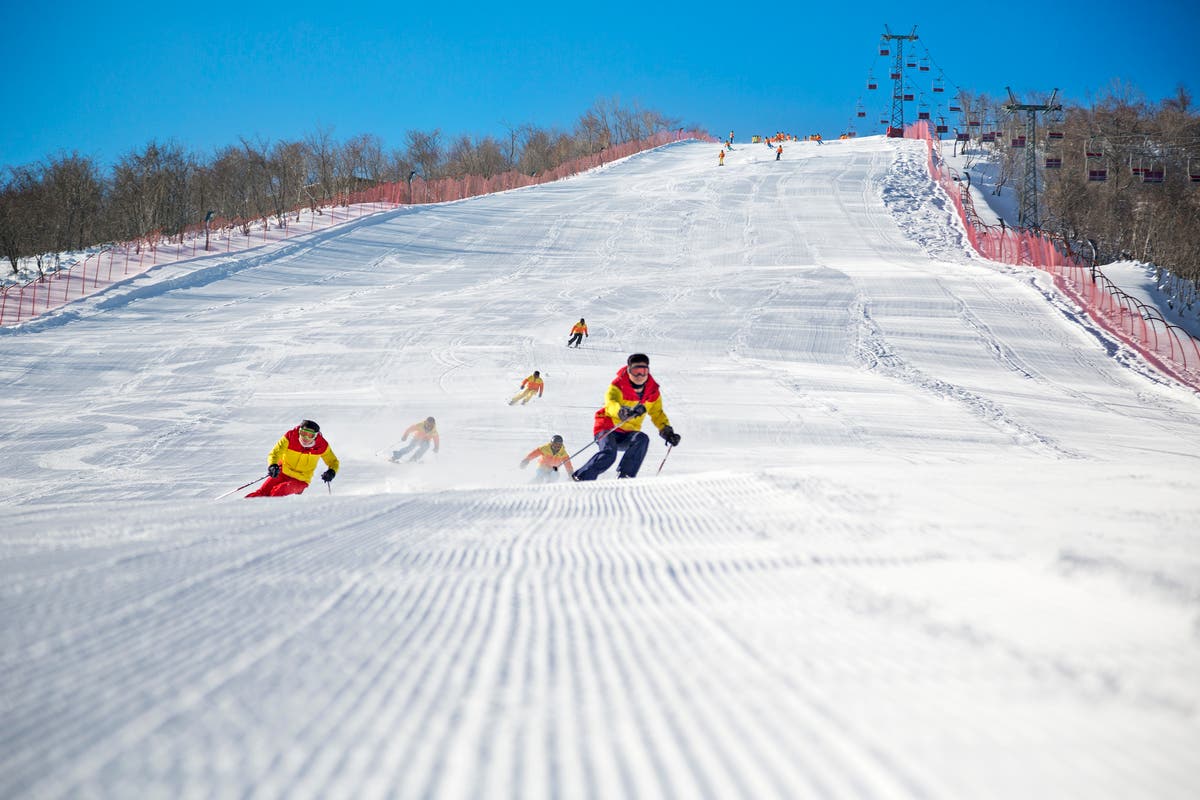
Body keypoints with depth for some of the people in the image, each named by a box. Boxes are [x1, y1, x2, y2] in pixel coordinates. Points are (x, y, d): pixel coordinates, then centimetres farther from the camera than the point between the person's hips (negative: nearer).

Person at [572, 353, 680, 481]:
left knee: (642, 439, -29)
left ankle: (625, 476, -28)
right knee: (609, 454, -33)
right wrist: (623, 412, -57)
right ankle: (580, 478, -19)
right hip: (608, 428, -4)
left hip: (628, 434, 4)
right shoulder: (618, 386, -16)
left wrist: (666, 430, -3)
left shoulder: (653, 391, 0)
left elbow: (657, 413, 13)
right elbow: (611, 403, -36)